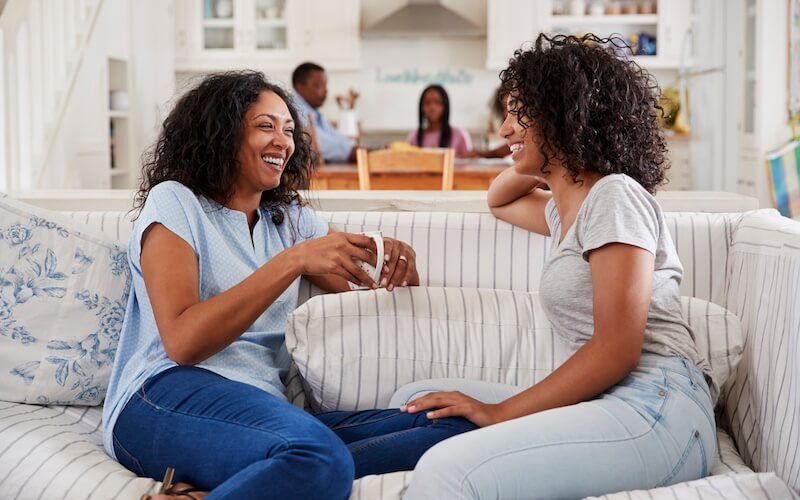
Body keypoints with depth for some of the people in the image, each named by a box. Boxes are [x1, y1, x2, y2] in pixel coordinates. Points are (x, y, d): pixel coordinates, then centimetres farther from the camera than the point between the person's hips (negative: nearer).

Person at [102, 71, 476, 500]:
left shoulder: (290, 220, 23)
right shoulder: (174, 202, 5)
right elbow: (182, 342, -10)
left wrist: (396, 259, -2)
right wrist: (293, 262, -16)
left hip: (265, 410, 8)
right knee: (322, 460, -40)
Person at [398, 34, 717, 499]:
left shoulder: (615, 197, -6)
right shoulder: (565, 208, 23)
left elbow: (616, 350, -15)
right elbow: (500, 201, 47)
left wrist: (500, 412, -12)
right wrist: (537, 161, 25)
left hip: (657, 409, -10)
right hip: (603, 406, 10)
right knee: (416, 402, 5)